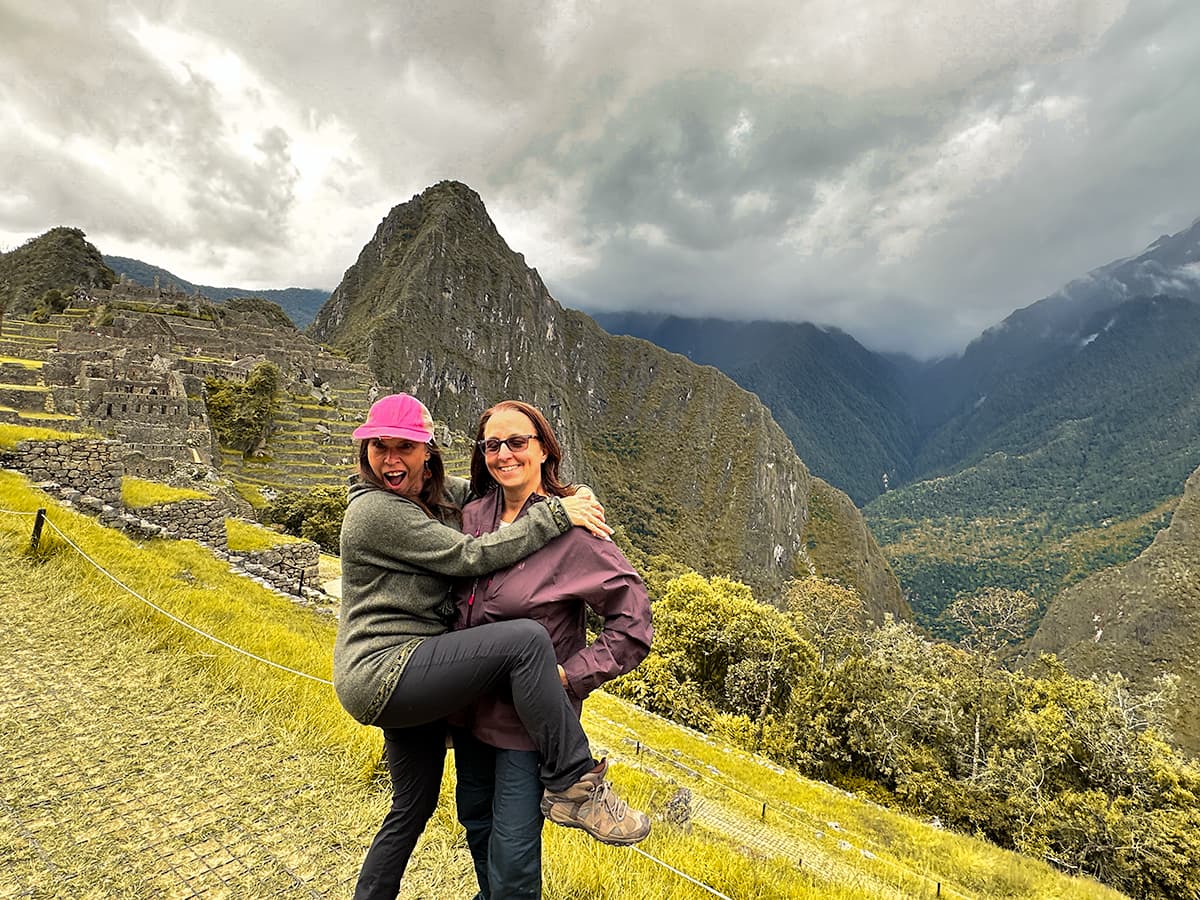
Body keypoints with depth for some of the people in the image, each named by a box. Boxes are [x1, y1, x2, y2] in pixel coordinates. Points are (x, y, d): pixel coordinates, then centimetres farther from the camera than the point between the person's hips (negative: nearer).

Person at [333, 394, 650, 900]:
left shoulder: (433, 494, 10)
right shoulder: (377, 509, -16)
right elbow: (471, 556, -21)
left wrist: (571, 496, 1)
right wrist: (556, 515, -19)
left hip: (406, 678, 10)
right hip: (381, 674, -10)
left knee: (415, 806, 21)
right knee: (527, 640, -26)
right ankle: (572, 787, -16)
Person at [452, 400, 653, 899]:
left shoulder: (572, 530, -21)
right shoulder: (474, 515, -3)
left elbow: (633, 619, -17)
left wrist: (570, 675, -20)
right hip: (470, 704, 7)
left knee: (511, 854, 5)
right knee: (474, 821, 27)